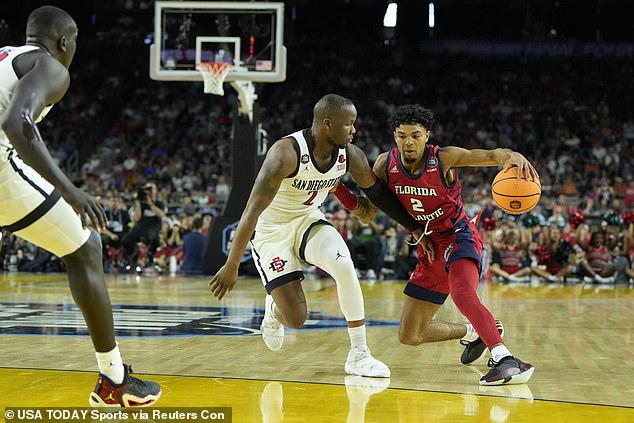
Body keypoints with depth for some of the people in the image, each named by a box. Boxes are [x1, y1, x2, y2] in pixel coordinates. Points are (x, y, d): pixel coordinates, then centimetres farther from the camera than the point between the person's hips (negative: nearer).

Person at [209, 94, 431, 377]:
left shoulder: (350, 155, -12)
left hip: (309, 220, 5)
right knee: (296, 319, -10)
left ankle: (359, 355, -12)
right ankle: (275, 308, 30)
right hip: (272, 231, -5)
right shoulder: (287, 153, -30)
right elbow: (253, 210, -30)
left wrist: (417, 229, 5)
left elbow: (379, 194, 6)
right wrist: (231, 266, -30)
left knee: (344, 266, -26)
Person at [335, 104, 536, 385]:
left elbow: (491, 156, -26)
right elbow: (371, 208, 7)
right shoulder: (386, 164, -6)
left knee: (462, 294, -40)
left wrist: (513, 157, -50)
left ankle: (505, 359, -48)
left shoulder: (443, 158, -18)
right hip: (430, 247, 6)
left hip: (458, 236, -6)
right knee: (410, 336, 9)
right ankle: (473, 333, 30)